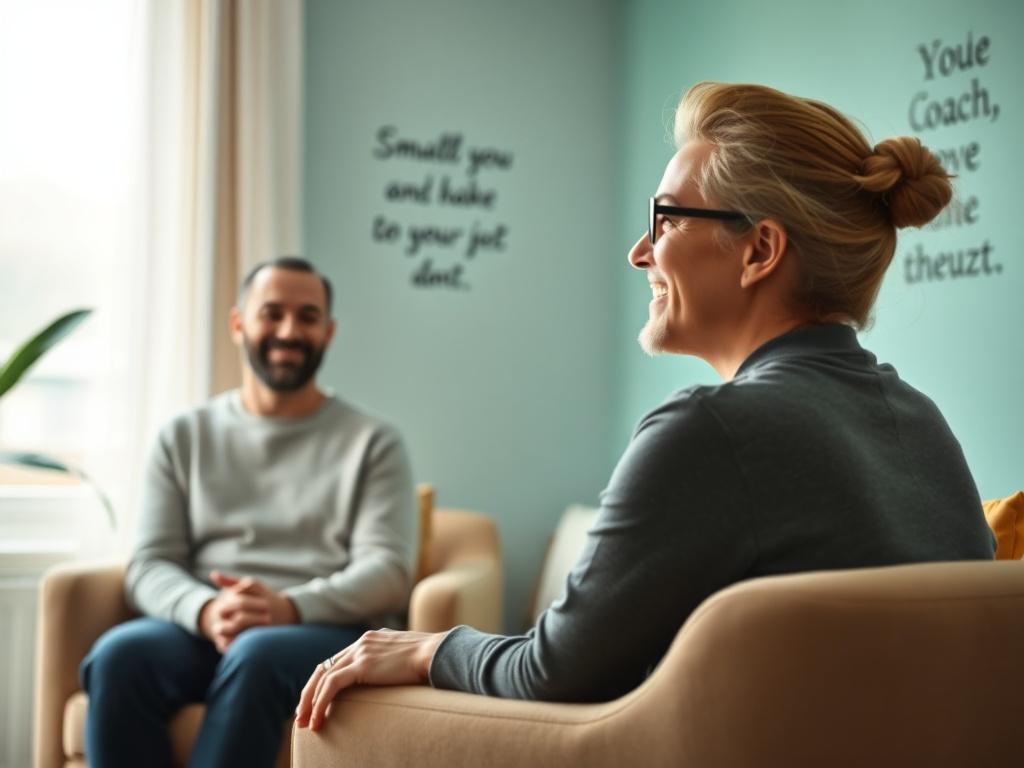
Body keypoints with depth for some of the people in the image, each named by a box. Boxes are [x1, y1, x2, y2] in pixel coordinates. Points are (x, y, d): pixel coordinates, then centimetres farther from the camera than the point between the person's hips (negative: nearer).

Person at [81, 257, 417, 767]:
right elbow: (150, 565, 8)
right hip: (201, 628, 2)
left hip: (331, 630, -2)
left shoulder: (372, 443, 11)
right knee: (118, 654, -30)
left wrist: (290, 607, -21)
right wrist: (206, 611, -16)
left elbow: (388, 571, -1)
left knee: (255, 655, -37)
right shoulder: (185, 437, 17)